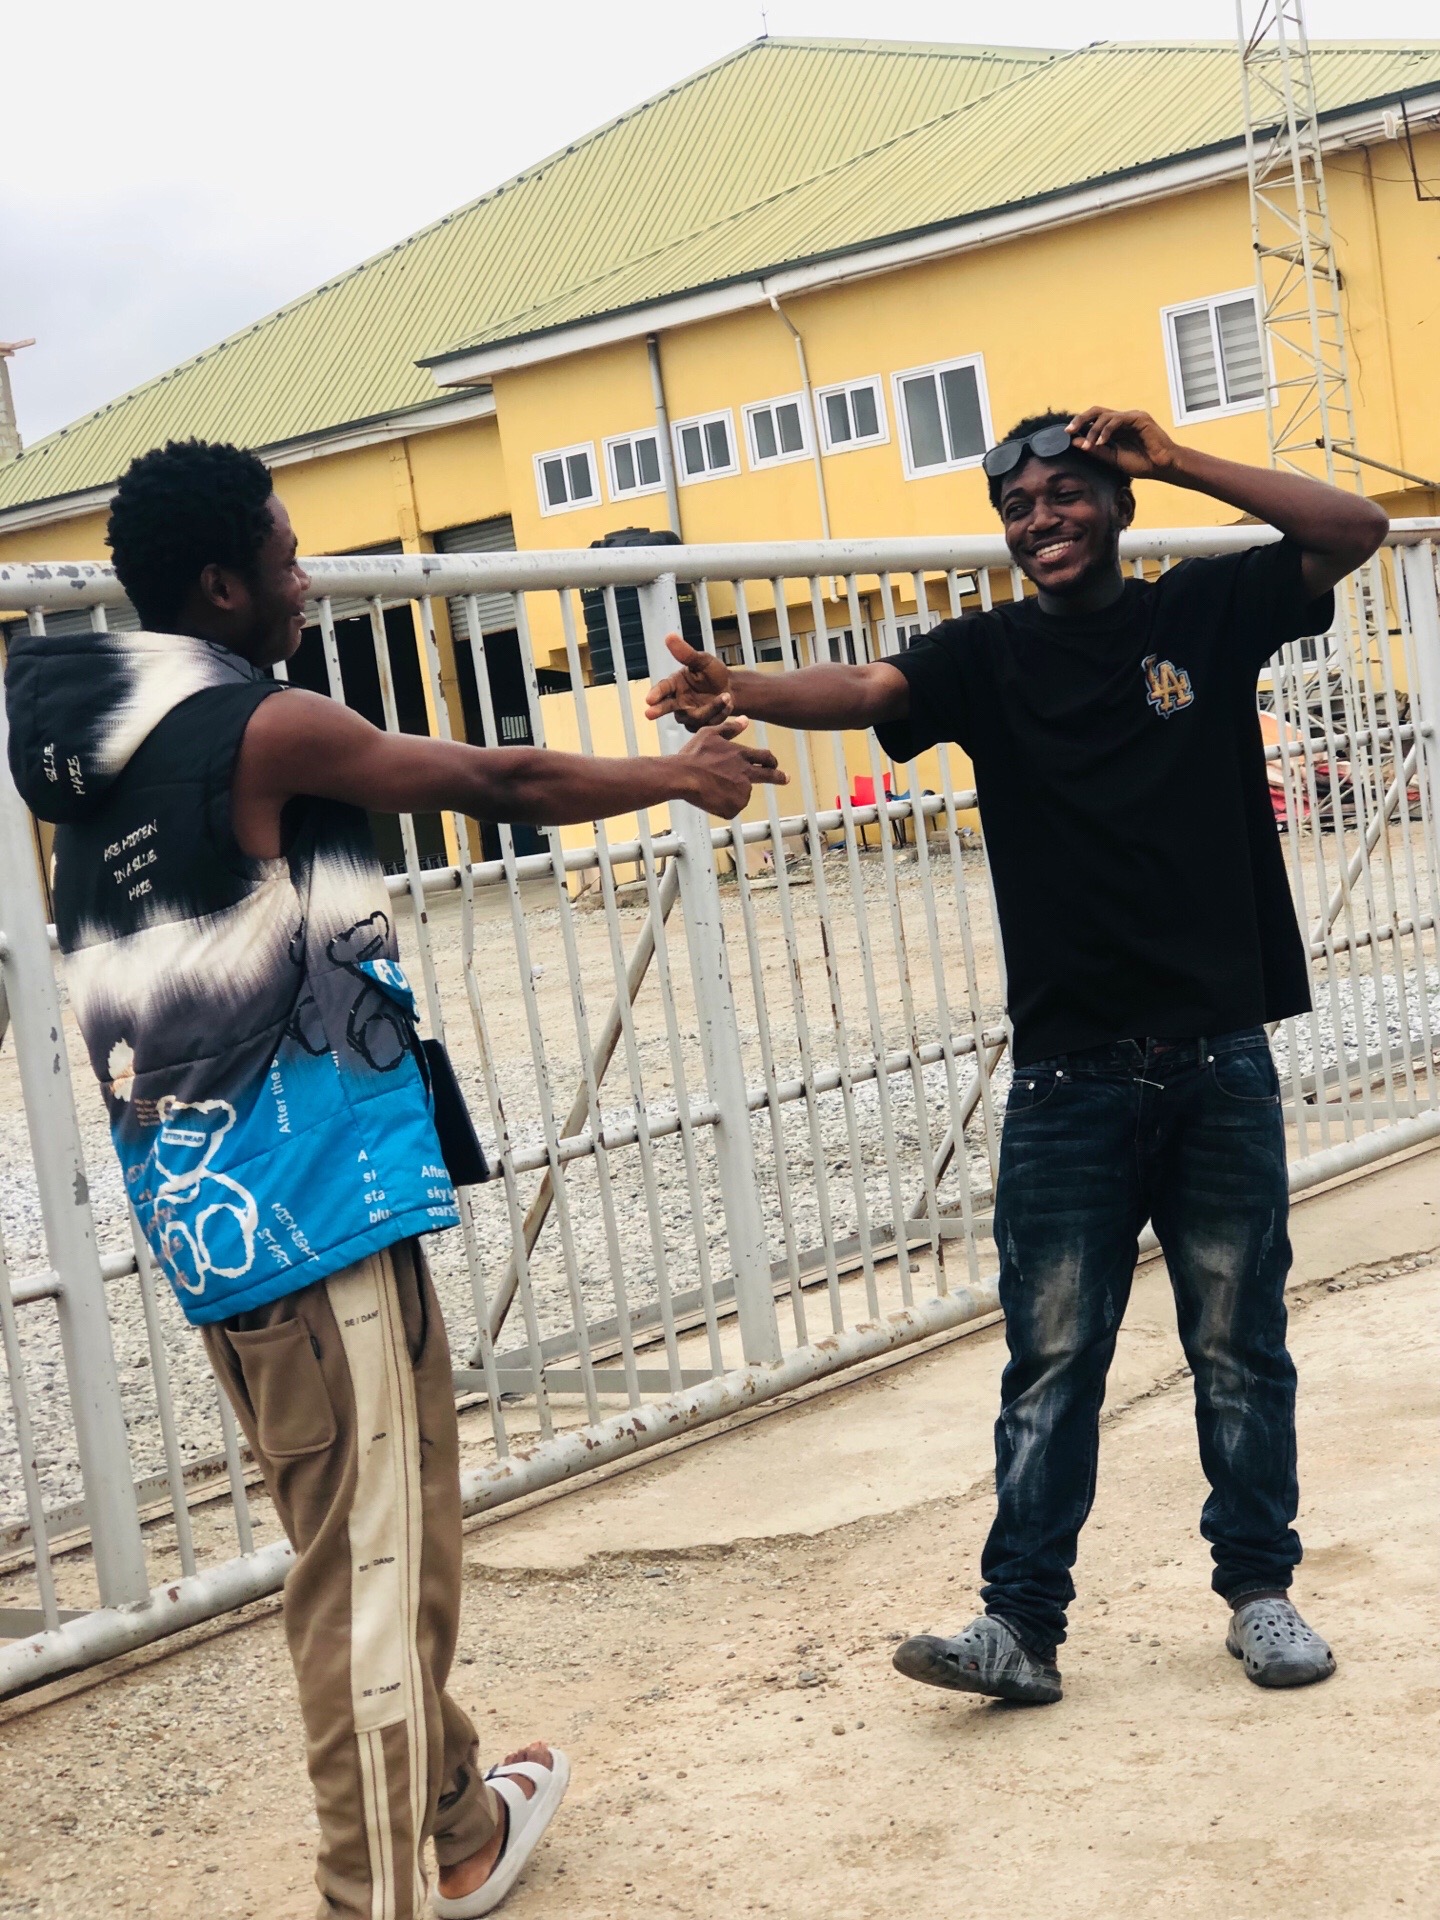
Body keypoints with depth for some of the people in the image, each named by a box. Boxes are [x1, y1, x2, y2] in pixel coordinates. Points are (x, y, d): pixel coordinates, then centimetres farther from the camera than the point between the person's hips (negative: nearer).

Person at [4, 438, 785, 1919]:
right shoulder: (266, 731, -12)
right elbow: (503, 783, -2)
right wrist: (678, 779, 13)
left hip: (204, 1208, 9)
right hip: (314, 1210, -9)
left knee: (355, 1549, 19)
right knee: (373, 1569, -2)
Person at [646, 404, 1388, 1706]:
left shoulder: (1206, 611, 5)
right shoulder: (991, 654, 3)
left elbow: (1354, 530, -5)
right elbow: (868, 689, -15)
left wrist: (1175, 461, -11)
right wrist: (742, 694, -37)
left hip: (1220, 1061, 1)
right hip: (1070, 1075, 0)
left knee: (1241, 1349, 11)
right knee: (1053, 1363, 2)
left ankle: (1260, 1591, 25)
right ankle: (1022, 1625, 7)